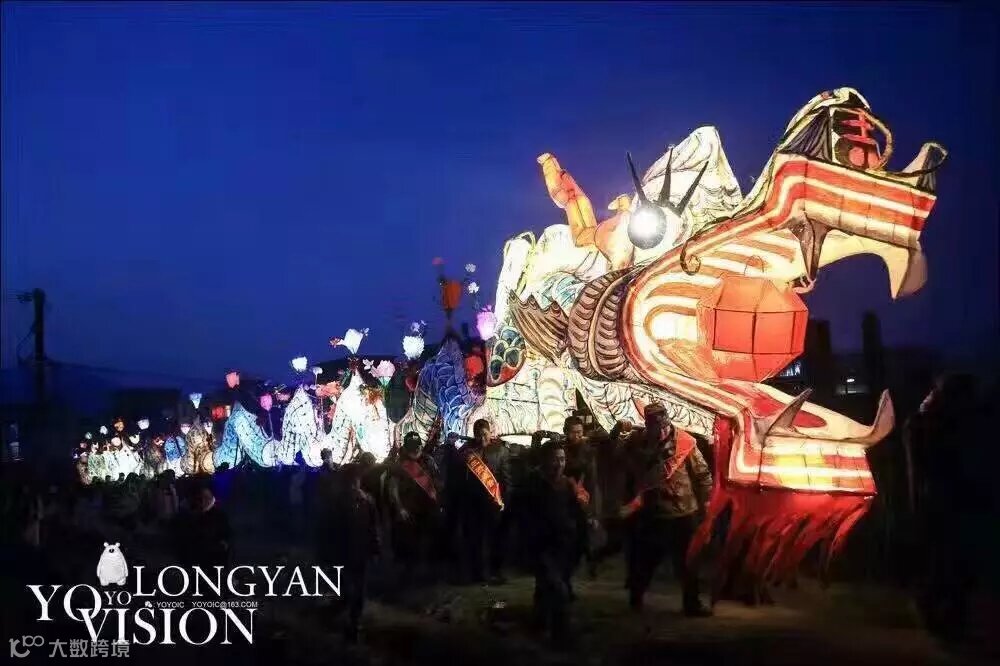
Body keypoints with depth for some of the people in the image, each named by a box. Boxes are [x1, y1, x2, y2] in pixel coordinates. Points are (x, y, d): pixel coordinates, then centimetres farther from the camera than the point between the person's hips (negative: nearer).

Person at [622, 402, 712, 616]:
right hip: (650, 514, 2)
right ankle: (635, 598, 33)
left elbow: (701, 473, -6)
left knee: (686, 561, 6)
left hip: (683, 513, -2)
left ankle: (692, 604, 17)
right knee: (644, 559, 15)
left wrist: (706, 499, -5)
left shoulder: (684, 442, -13)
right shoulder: (639, 443, -5)